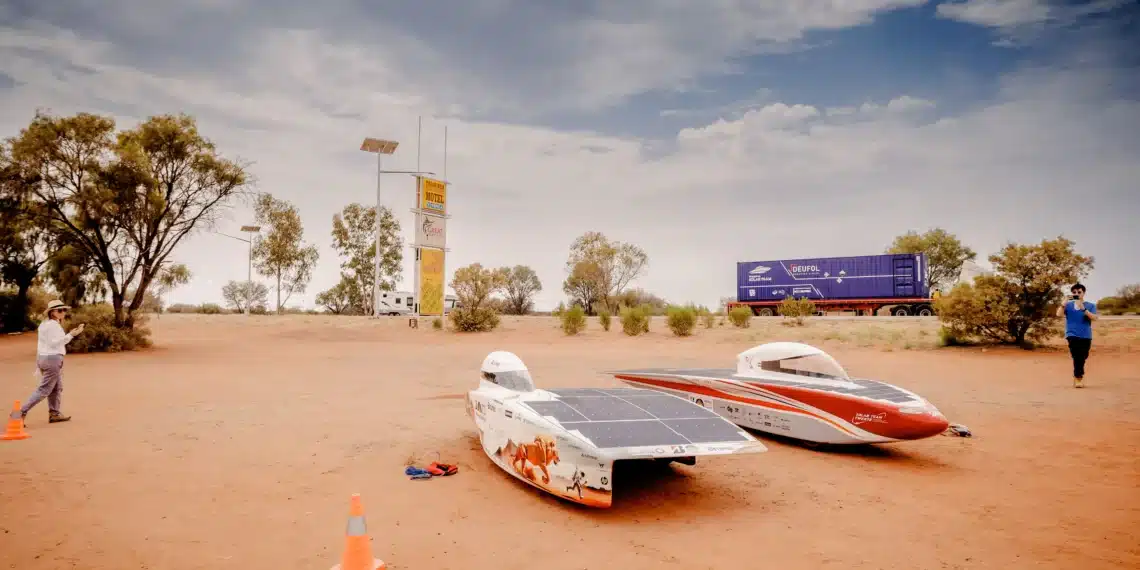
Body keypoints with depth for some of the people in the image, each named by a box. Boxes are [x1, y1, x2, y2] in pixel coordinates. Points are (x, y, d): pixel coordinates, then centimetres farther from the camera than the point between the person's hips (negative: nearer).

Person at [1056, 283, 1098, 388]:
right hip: (1072, 334, -1)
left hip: (1086, 336, 1)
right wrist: (1065, 302, -17)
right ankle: (1078, 378, -8)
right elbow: (1059, 314, -8)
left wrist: (1083, 309, -23)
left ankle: (1077, 377, 23)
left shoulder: (1090, 305, 5)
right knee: (1077, 356, -14)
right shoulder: (1068, 305, 6)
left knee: (1082, 357, 8)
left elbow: (1094, 318, -10)